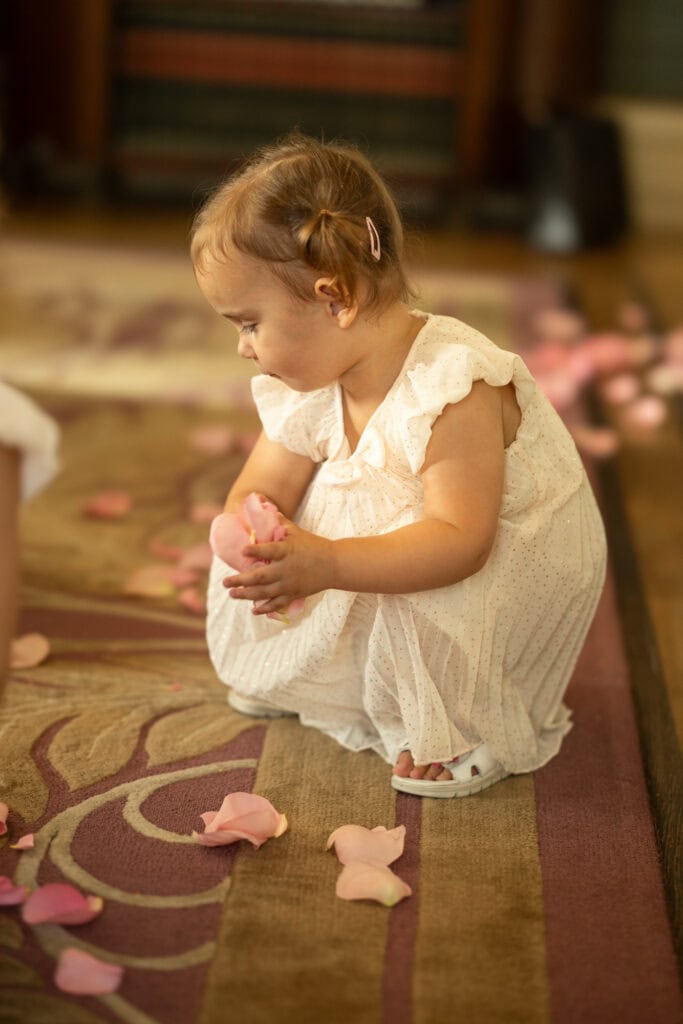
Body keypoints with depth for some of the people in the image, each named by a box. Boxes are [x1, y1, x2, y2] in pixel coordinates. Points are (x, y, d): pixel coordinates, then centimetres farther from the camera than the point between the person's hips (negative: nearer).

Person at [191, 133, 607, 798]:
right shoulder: (306, 385, -9)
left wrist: (328, 564, -50)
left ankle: (459, 729, -9)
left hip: (518, 557, -7)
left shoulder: (453, 391, -34)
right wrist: (253, 541, -31)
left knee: (426, 597, -37)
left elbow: (460, 541, -40)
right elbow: (260, 490, -6)